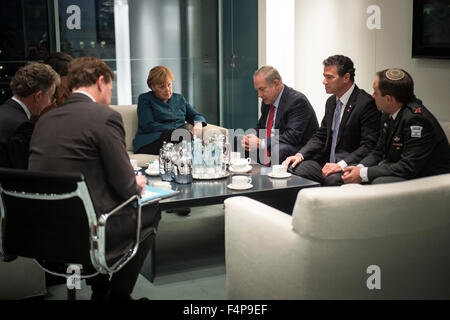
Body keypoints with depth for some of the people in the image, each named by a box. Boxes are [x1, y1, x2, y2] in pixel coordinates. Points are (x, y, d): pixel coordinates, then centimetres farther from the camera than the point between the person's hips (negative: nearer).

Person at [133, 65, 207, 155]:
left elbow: (196, 116, 27)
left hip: (179, 139, 5)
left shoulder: (179, 99, 26)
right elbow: (148, 126, -3)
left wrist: (198, 123, 0)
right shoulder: (144, 99, 11)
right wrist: (175, 130, -10)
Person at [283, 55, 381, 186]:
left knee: (332, 179, -37)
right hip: (327, 162, 7)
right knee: (293, 169, -15)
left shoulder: (367, 103, -12)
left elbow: (369, 145, -17)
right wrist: (300, 155, 2)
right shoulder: (331, 102, 15)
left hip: (350, 166, -7)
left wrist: (341, 164, -26)